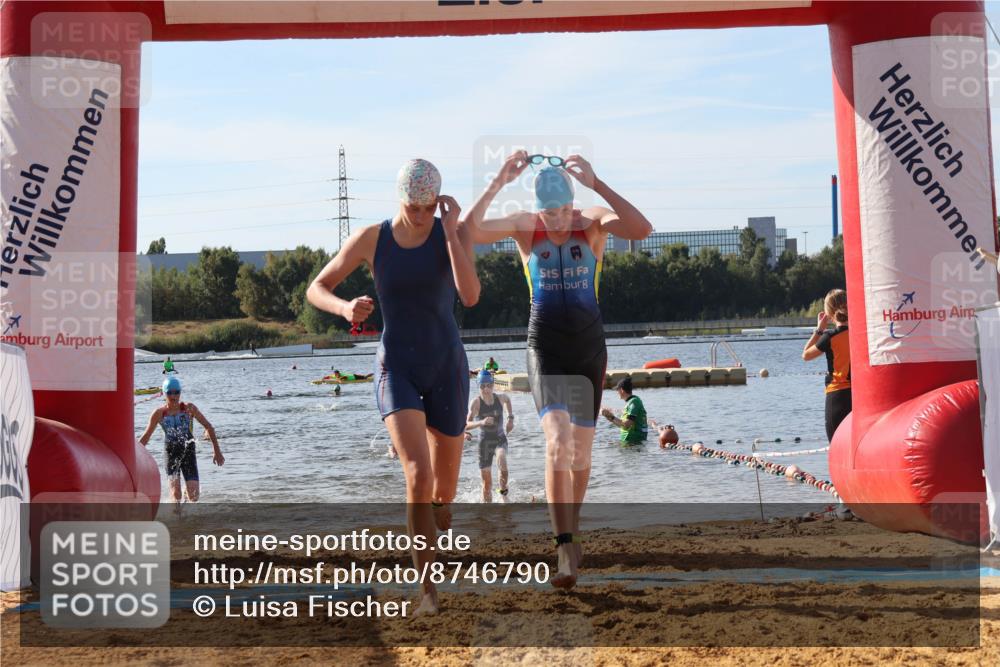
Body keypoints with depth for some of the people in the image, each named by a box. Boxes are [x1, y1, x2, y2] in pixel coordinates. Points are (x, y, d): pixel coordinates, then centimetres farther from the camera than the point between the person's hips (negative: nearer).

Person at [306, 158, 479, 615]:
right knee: (419, 477, -25)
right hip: (396, 371, -1)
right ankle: (428, 590, -16)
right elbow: (316, 290, 0)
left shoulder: (455, 233, -7)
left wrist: (450, 231, -23)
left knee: (444, 495, 11)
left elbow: (470, 296, -22)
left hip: (446, 368, 1)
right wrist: (345, 308, -23)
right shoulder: (370, 239, -5)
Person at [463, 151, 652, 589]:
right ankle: (566, 552, -22)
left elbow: (642, 230, -25)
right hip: (545, 347, -1)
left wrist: (596, 184, -30)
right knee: (557, 440, -20)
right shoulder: (524, 227, -3)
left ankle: (572, 533, 33)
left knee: (581, 449, 10)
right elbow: (469, 231, -17)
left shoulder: (594, 222, -5)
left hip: (589, 345, 2)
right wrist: (499, 182, -23)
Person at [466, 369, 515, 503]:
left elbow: (508, 399, 21)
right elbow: (467, 424, -23)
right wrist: (481, 422, -40)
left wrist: (510, 418, 15)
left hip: (500, 438, 1)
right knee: (487, 483, 0)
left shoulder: (500, 398, -5)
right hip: (485, 441, -1)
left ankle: (503, 492, -10)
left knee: (502, 461, -33)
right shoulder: (476, 402, -15)